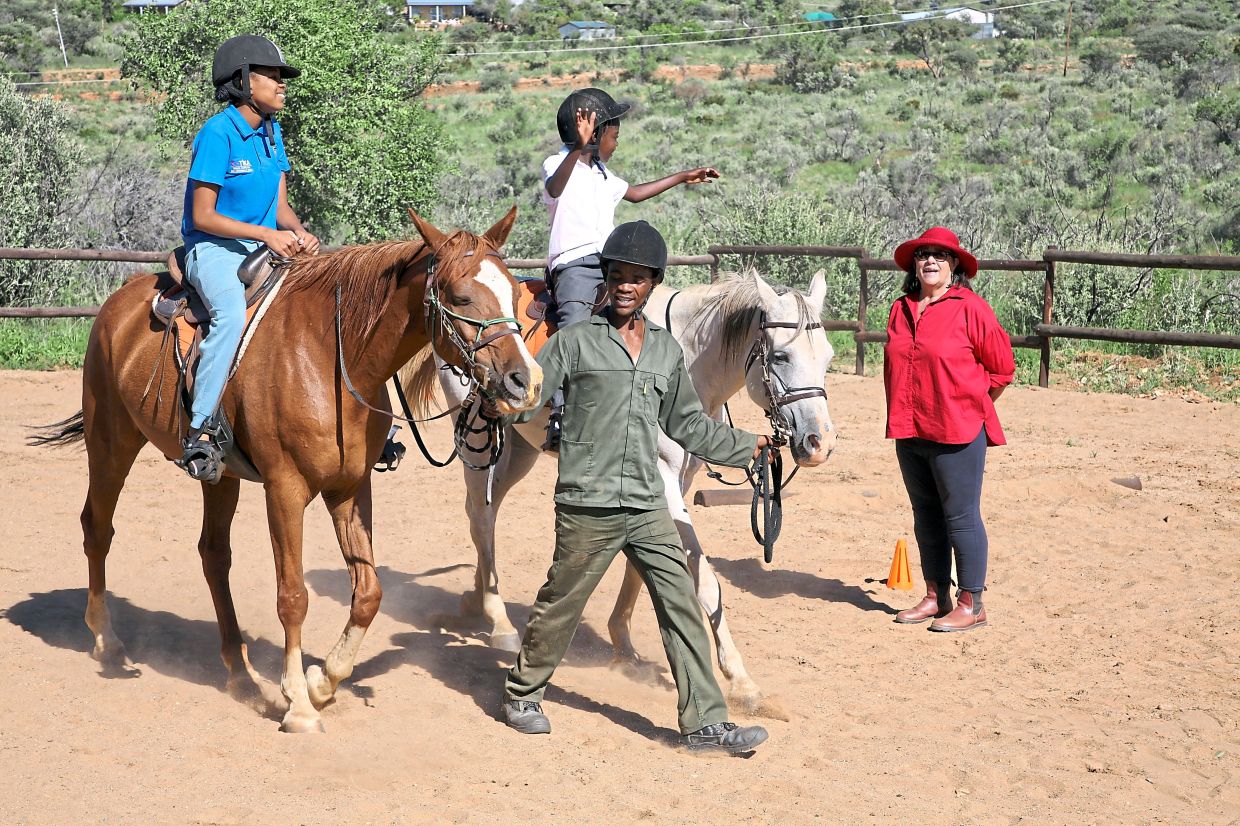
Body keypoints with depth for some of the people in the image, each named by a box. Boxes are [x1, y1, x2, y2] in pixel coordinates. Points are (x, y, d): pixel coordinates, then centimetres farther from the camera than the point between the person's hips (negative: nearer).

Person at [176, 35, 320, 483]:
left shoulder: (271, 133, 11)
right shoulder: (217, 134, -12)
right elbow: (203, 217, -14)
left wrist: (298, 232, -9)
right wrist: (267, 234, -21)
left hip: (265, 247, 8)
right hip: (214, 248, -7)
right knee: (232, 312, -37)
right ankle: (199, 433, -38)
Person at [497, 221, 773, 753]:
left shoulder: (667, 350, 13)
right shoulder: (576, 341, -2)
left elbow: (687, 424, 23)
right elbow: (524, 403, -4)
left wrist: (747, 447, 23)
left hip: (648, 507, 5)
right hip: (587, 506, -4)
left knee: (682, 607, 1)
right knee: (561, 605, 7)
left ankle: (704, 723, 5)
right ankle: (521, 693, 29)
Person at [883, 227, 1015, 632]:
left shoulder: (970, 307, -8)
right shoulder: (901, 310, 9)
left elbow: (1001, 368, -3)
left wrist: (971, 404, 2)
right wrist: (901, 415, 14)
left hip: (957, 433, -7)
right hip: (908, 432, 7)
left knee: (961, 517, -1)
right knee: (926, 518, 14)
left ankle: (971, 604, 7)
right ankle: (936, 597, 26)